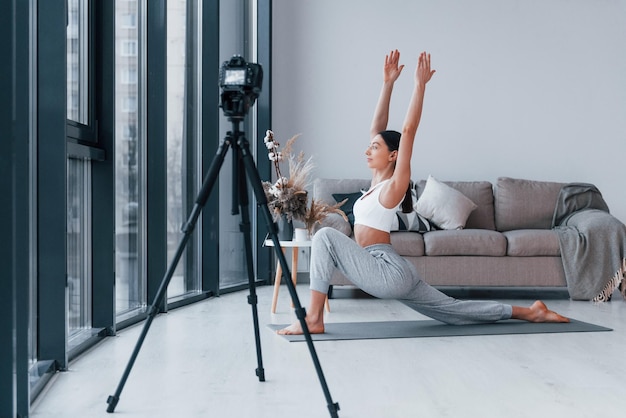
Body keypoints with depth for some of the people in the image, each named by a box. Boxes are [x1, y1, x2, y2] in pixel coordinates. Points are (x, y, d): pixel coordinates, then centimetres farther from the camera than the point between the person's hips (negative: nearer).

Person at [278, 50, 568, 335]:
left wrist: (420, 85, -13)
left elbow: (408, 131, -16)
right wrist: (388, 83, 14)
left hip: (389, 273, -10)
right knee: (455, 310, 16)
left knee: (326, 236, -20)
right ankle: (530, 312, 24)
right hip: (392, 276, 10)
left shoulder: (395, 184, -9)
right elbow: (377, 126, 14)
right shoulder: (378, 179, 13)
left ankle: (313, 318, -18)